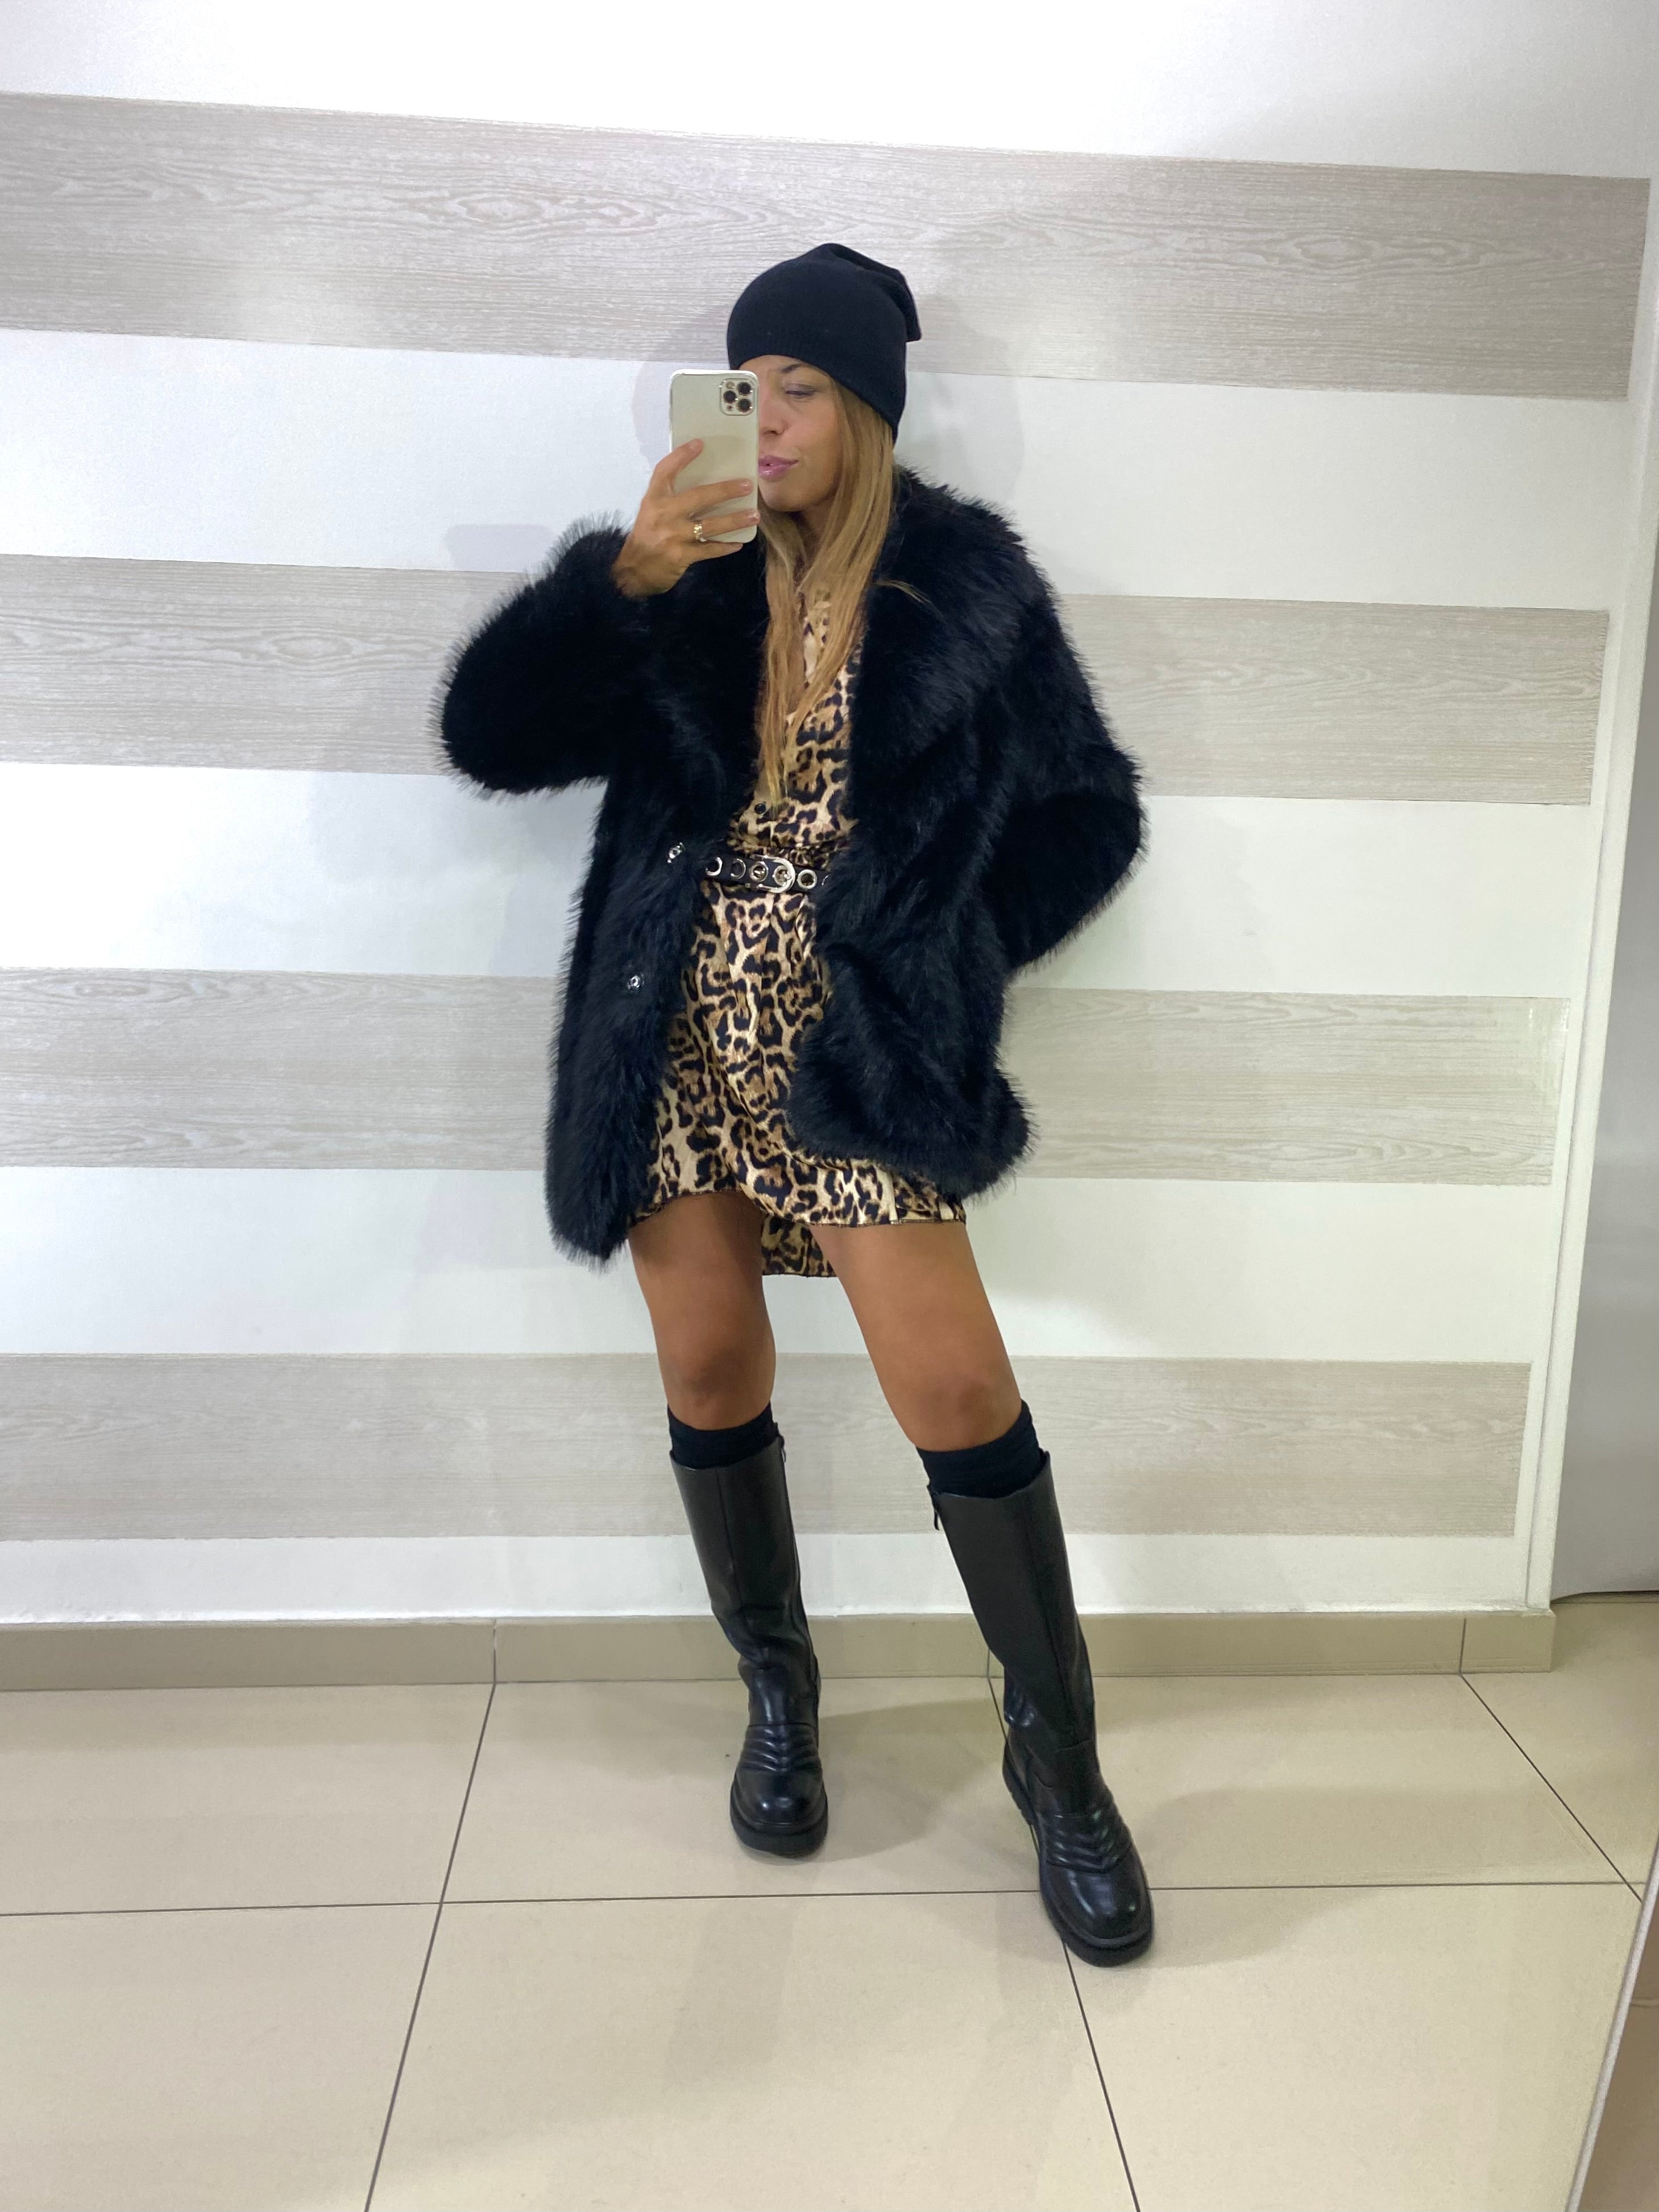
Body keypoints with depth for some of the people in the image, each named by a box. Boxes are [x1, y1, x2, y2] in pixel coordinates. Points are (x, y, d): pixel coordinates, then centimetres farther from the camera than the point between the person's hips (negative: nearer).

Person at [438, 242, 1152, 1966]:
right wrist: (621, 575, -14)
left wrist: (941, 957, -1)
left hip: (855, 1053, -2)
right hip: (675, 1050, 3)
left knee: (960, 1394, -8)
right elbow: (489, 735, -1)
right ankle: (775, 1694, 32)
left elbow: (1086, 812, 7)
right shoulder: (684, 574, 9)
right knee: (712, 1381, 8)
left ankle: (1058, 1761, 12)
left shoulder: (964, 581, 4)